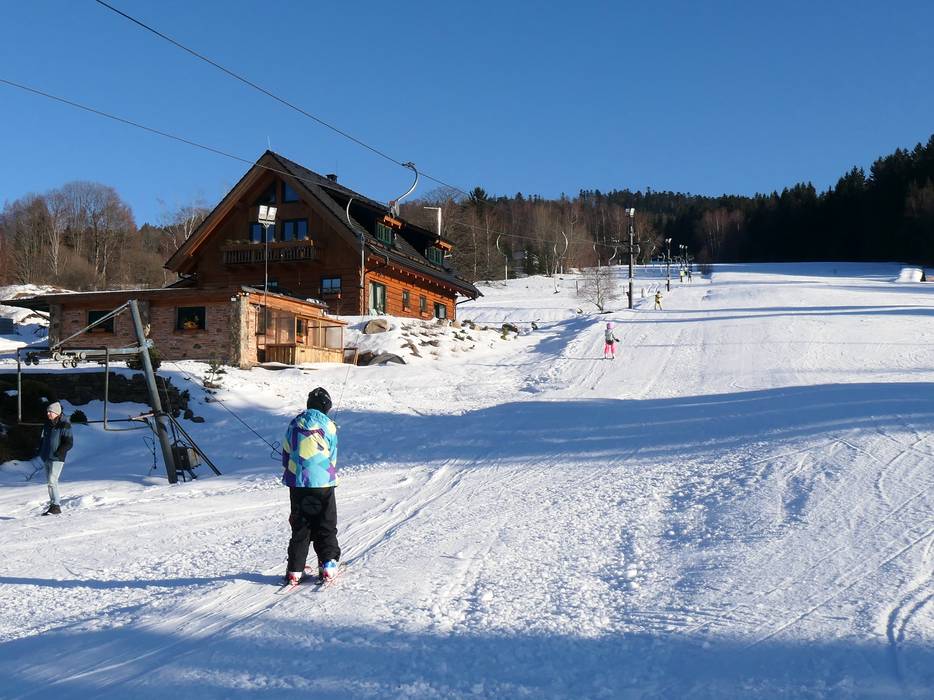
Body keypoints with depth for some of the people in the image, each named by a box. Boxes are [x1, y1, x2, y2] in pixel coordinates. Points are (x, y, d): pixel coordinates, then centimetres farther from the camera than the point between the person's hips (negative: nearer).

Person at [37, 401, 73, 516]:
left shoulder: (64, 426, -10)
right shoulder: (48, 424, 12)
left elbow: (69, 443, -13)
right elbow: (42, 438, 25)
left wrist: (57, 453, -17)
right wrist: (41, 451, 13)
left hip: (56, 459, -8)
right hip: (46, 458, 8)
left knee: (52, 481, -15)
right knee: (49, 482, 11)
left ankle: (56, 507, -13)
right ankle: (53, 505, 19)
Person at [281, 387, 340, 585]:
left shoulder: (294, 424, 3)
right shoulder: (328, 426, -4)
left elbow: (286, 454, 10)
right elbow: (332, 457, 3)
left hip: (297, 483, 3)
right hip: (323, 483, -2)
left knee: (300, 528, 10)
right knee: (326, 527, 9)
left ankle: (295, 570, 8)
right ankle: (328, 565, 4)